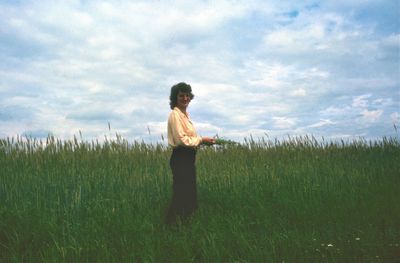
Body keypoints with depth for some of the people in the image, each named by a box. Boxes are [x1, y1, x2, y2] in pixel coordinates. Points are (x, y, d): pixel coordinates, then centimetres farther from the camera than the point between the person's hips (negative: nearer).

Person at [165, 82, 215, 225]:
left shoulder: (185, 114, 14)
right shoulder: (175, 114, -14)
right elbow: (181, 139, -21)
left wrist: (202, 140, 5)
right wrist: (201, 139, -14)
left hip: (188, 157, 10)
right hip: (180, 158, -10)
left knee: (189, 192, 15)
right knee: (181, 194, -5)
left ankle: (185, 221, 27)